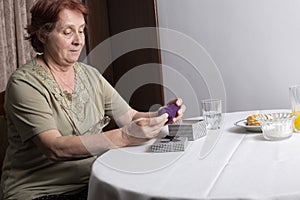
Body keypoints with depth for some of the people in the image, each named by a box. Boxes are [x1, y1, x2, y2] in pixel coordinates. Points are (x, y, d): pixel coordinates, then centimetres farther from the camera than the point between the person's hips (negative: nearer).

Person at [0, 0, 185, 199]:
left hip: (90, 182, 6)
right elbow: (54, 148, -24)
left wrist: (162, 115, -16)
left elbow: (131, 117, 6)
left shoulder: (90, 75, 8)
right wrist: (124, 137, -33)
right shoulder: (24, 83, -12)